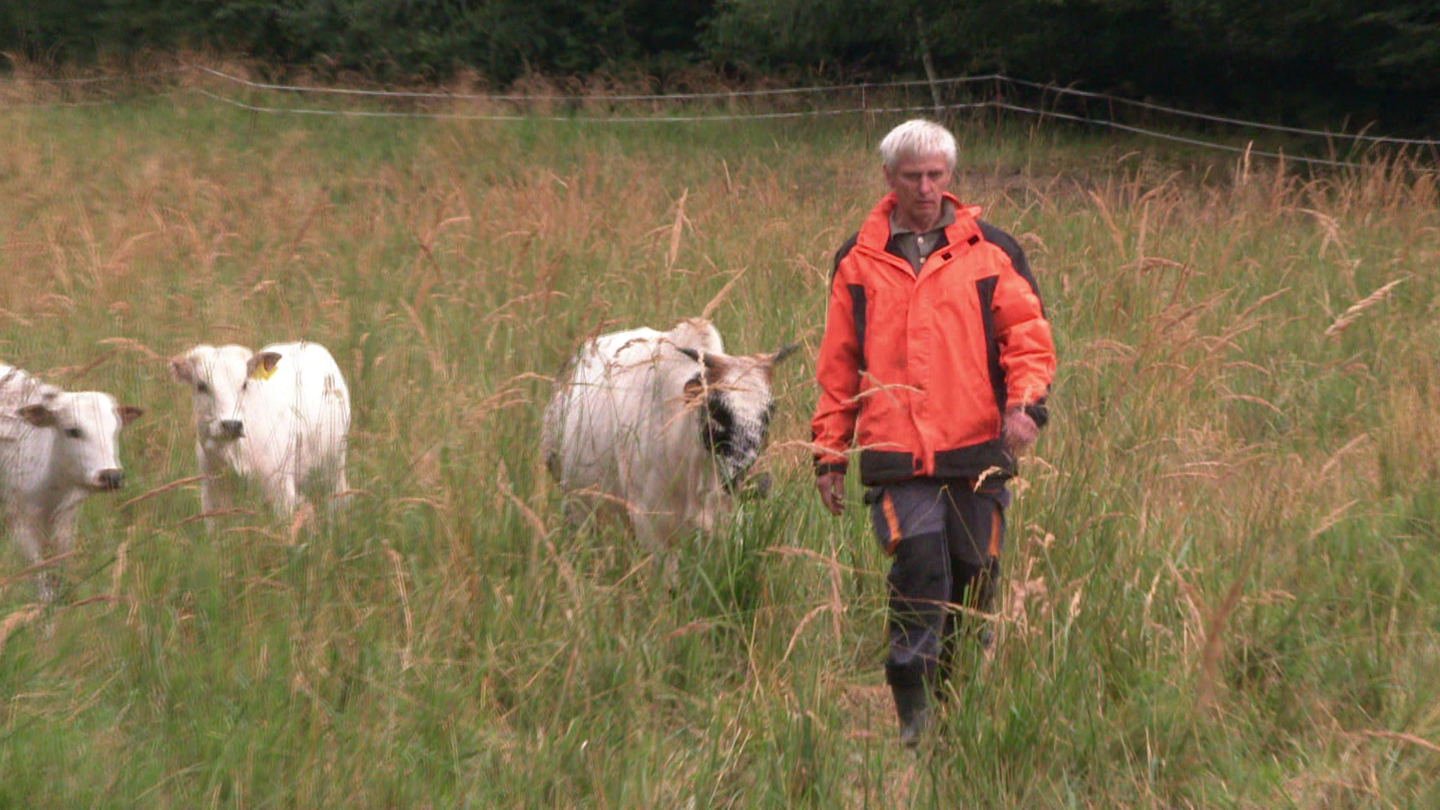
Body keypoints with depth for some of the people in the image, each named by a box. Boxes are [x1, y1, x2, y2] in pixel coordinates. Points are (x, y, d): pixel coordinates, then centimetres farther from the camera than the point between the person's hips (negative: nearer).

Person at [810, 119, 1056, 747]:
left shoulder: (990, 250, 9)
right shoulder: (859, 260, 12)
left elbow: (1027, 334, 7)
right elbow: (838, 364, 16)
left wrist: (1025, 401, -11)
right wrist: (829, 451, 14)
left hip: (977, 450, 1)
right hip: (895, 456, -1)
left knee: (973, 576, 5)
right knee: (920, 560, -19)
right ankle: (911, 704, -10)